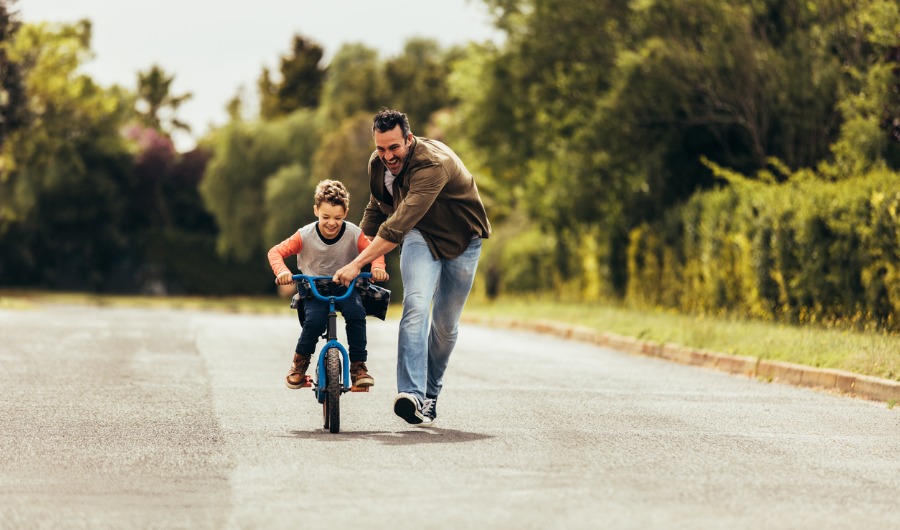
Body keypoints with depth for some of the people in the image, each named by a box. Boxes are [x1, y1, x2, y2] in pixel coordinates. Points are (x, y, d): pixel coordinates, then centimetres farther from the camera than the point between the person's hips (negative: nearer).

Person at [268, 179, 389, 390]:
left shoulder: (353, 234, -14)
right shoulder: (305, 236, -15)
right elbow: (276, 252, -14)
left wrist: (378, 268, -34)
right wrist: (281, 270, -35)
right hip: (313, 288, -1)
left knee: (356, 314, -29)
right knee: (314, 321, -29)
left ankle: (358, 365, -15)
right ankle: (300, 360, 0)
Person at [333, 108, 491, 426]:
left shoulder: (434, 164, -35)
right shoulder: (378, 163, -11)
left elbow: (398, 224, -42)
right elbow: (377, 209, 11)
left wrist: (358, 264, -44)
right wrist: (360, 252, 9)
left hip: (461, 241, -3)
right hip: (421, 236, 3)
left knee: (446, 324, 2)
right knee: (416, 305, -23)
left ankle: (431, 393, 25)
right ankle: (411, 394, -35)